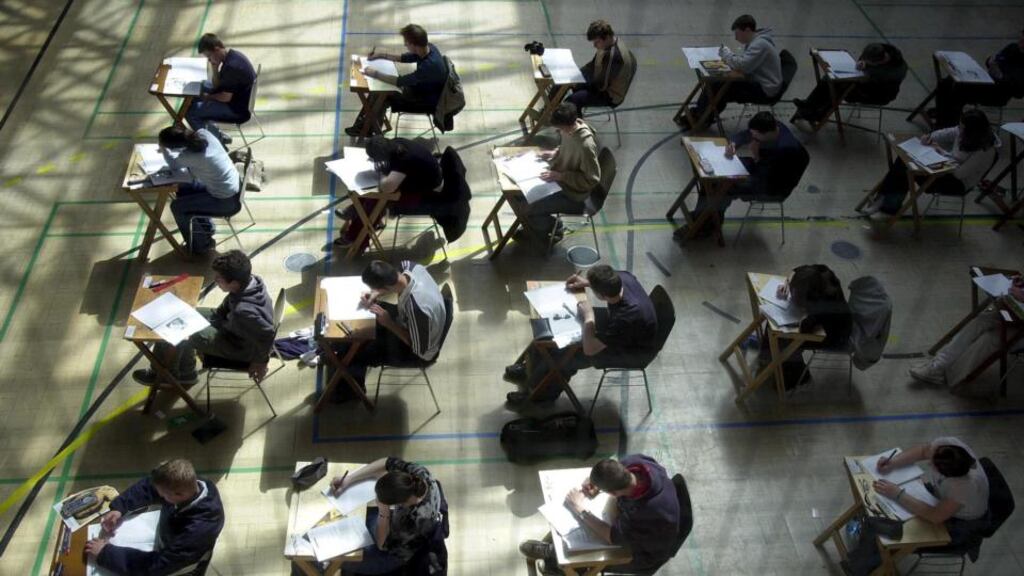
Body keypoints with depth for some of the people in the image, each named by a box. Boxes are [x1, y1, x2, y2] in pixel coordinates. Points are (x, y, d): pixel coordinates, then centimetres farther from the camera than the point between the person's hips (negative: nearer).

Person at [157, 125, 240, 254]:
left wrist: (164, 149, 6)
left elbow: (173, 165, -7)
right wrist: (166, 143, 7)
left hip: (226, 201, -8)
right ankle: (205, 228, 36)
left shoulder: (190, 156, -30)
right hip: (233, 184, 8)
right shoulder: (203, 133, -11)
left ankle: (201, 243, 22)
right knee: (183, 190, 19)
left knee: (177, 206, 3)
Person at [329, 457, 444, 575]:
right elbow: (387, 463, -13)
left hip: (395, 554, -6)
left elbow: (382, 545, -26)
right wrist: (349, 479, -17)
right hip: (398, 521, 6)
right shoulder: (416, 472, -33)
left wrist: (383, 512, -35)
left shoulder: (416, 520, -45)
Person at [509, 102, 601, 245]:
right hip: (557, 179, 9)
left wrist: (560, 176, -25)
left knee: (525, 208, -15)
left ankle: (554, 230, 13)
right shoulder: (569, 129, -8)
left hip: (571, 193, -8)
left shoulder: (586, 145, -33)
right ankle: (533, 227, 25)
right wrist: (555, 153, -3)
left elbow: (592, 180, -25)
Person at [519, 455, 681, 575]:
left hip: (643, 552, -6)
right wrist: (593, 482, -22)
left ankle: (552, 552, 31)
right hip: (629, 519, 6)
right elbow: (609, 473, -3)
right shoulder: (635, 462, -29)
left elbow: (611, 536, -32)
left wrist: (580, 509, -24)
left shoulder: (653, 513, -46)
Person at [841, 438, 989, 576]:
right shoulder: (948, 443, -31)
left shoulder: (966, 485, -47)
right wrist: (892, 463, -22)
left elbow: (936, 517, -41)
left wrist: (898, 494, -37)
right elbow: (922, 451, -8)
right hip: (941, 494, 6)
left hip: (959, 525, -6)